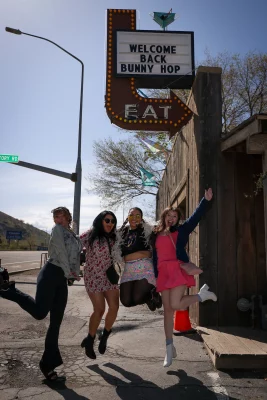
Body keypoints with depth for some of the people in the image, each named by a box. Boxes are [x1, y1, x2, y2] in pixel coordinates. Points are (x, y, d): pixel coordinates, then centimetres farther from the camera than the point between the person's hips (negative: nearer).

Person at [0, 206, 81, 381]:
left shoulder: (76, 237, 23)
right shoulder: (57, 229, 4)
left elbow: (76, 257, 18)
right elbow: (60, 252, -6)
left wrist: (75, 274, 0)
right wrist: (68, 273, -7)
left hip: (63, 279, 6)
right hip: (51, 273, -6)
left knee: (56, 322, 4)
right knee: (39, 312, -17)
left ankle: (48, 365, 10)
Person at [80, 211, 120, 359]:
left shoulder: (113, 237, 8)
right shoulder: (90, 235, -8)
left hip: (110, 276, 5)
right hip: (93, 277, -5)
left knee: (114, 307, -7)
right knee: (100, 310, -7)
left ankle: (105, 336, 19)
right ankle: (90, 340, 17)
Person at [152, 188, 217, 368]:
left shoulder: (182, 230, 8)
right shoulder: (157, 235, 16)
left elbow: (196, 216, 2)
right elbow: (155, 257, 17)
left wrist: (206, 200, -7)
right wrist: (155, 276, 12)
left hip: (178, 270, -4)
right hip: (163, 273, 4)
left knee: (175, 305, -19)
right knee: (167, 309, 5)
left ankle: (203, 294, 9)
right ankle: (170, 348, 16)